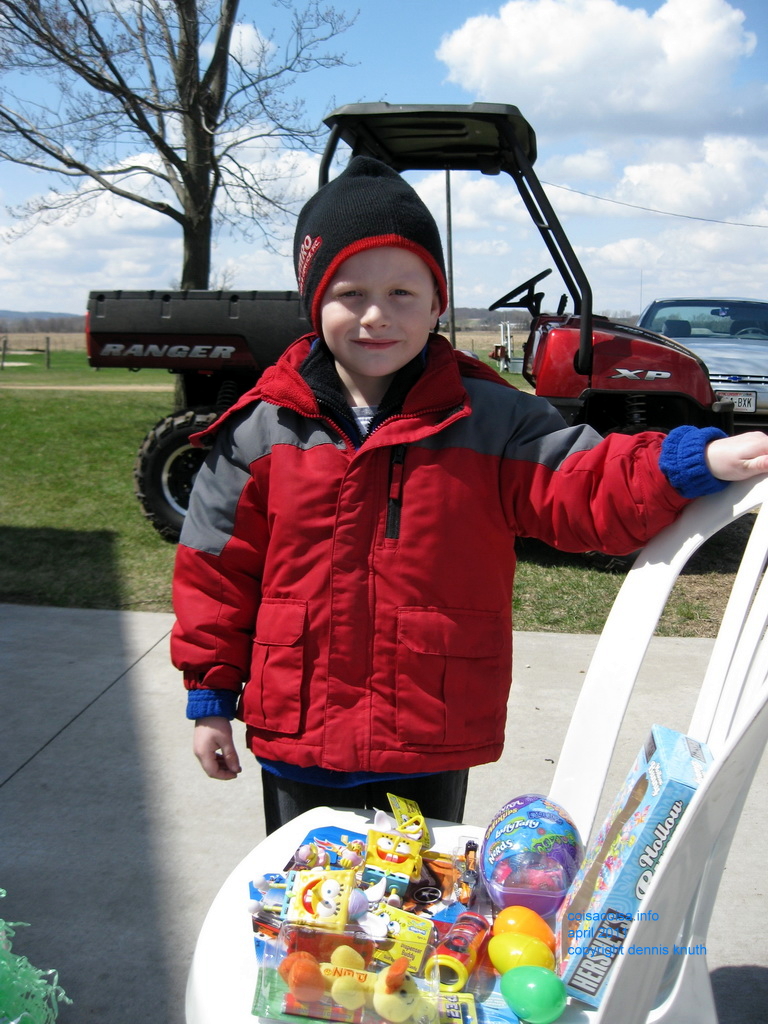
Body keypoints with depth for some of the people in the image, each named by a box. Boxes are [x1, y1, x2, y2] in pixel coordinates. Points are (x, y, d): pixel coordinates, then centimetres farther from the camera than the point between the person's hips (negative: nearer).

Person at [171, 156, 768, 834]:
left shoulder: (489, 421, -6)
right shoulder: (263, 430, -6)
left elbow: (586, 487, -13)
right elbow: (218, 568, 0)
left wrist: (699, 461, -31)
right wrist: (211, 698, 3)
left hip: (433, 751, 0)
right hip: (297, 740, 1)